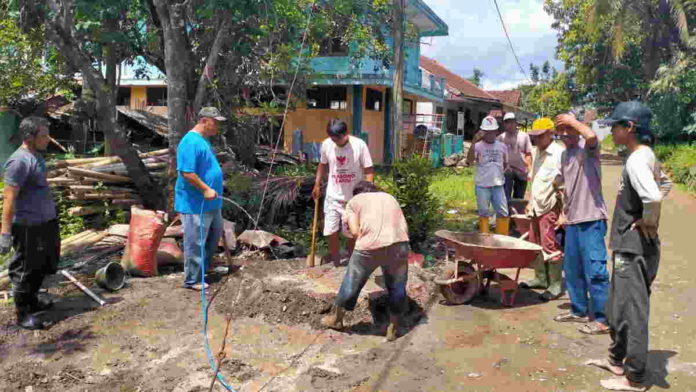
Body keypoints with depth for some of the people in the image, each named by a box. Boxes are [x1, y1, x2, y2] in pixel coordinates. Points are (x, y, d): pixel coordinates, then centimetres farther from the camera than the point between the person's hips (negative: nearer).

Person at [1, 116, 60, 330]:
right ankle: (23, 314, 18)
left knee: (43, 265, 22)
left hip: (46, 222, 10)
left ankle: (31, 300, 40)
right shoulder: (19, 161, -20)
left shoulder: (36, 155, 9)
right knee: (25, 270, 5)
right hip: (29, 227, -9)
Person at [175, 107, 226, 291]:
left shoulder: (204, 140, 12)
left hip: (211, 203, 11)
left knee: (215, 233, 22)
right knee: (195, 242, -1)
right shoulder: (191, 142, -20)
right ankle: (192, 280, 11)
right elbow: (187, 173, -26)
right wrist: (206, 189, -22)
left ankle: (205, 267, 38)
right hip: (195, 204, -11)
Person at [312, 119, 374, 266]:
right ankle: (335, 264, 16)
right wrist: (317, 185, 13)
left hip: (354, 198, -2)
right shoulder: (326, 145, -5)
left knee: (351, 233, 9)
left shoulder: (359, 145, -14)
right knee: (331, 232, -1)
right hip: (333, 197, 2)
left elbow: (369, 170, -10)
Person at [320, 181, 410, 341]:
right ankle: (393, 329, 33)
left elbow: (355, 231, 4)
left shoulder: (354, 201, 19)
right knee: (397, 287, 21)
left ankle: (336, 319, 37)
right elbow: (404, 227, 20)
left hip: (369, 247, -2)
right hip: (399, 244, 3)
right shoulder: (390, 197, 31)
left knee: (352, 283, 18)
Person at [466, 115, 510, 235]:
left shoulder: (502, 146, 8)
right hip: (482, 186, -3)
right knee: (483, 213, 8)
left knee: (503, 212, 6)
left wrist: (504, 170, -1)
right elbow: (469, 161, -22)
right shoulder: (478, 146, -6)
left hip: (498, 185, 3)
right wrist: (473, 142, -27)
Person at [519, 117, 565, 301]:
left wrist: (564, 212, -18)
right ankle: (541, 278, 27)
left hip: (550, 207, -8)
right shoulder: (537, 152, 11)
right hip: (536, 207, 8)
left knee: (550, 247, -3)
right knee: (535, 245, 14)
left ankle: (556, 285, 8)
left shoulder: (559, 153, -14)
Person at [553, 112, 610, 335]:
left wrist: (572, 120, -17)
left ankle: (603, 319, 3)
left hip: (591, 220, -9)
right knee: (572, 270, 16)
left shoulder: (587, 149, -9)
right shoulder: (565, 154, 15)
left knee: (594, 271, -6)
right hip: (572, 221, 9)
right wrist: (564, 213, 18)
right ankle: (579, 311, 30)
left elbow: (591, 136, -34)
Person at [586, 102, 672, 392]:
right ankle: (618, 359, 36)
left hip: (634, 249, -10)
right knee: (617, 306, 21)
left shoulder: (636, 160, -21)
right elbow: (664, 184, 27)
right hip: (629, 246, 10)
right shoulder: (647, 156, 9)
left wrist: (649, 222, -19)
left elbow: (653, 196, -37)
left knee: (631, 311, 0)